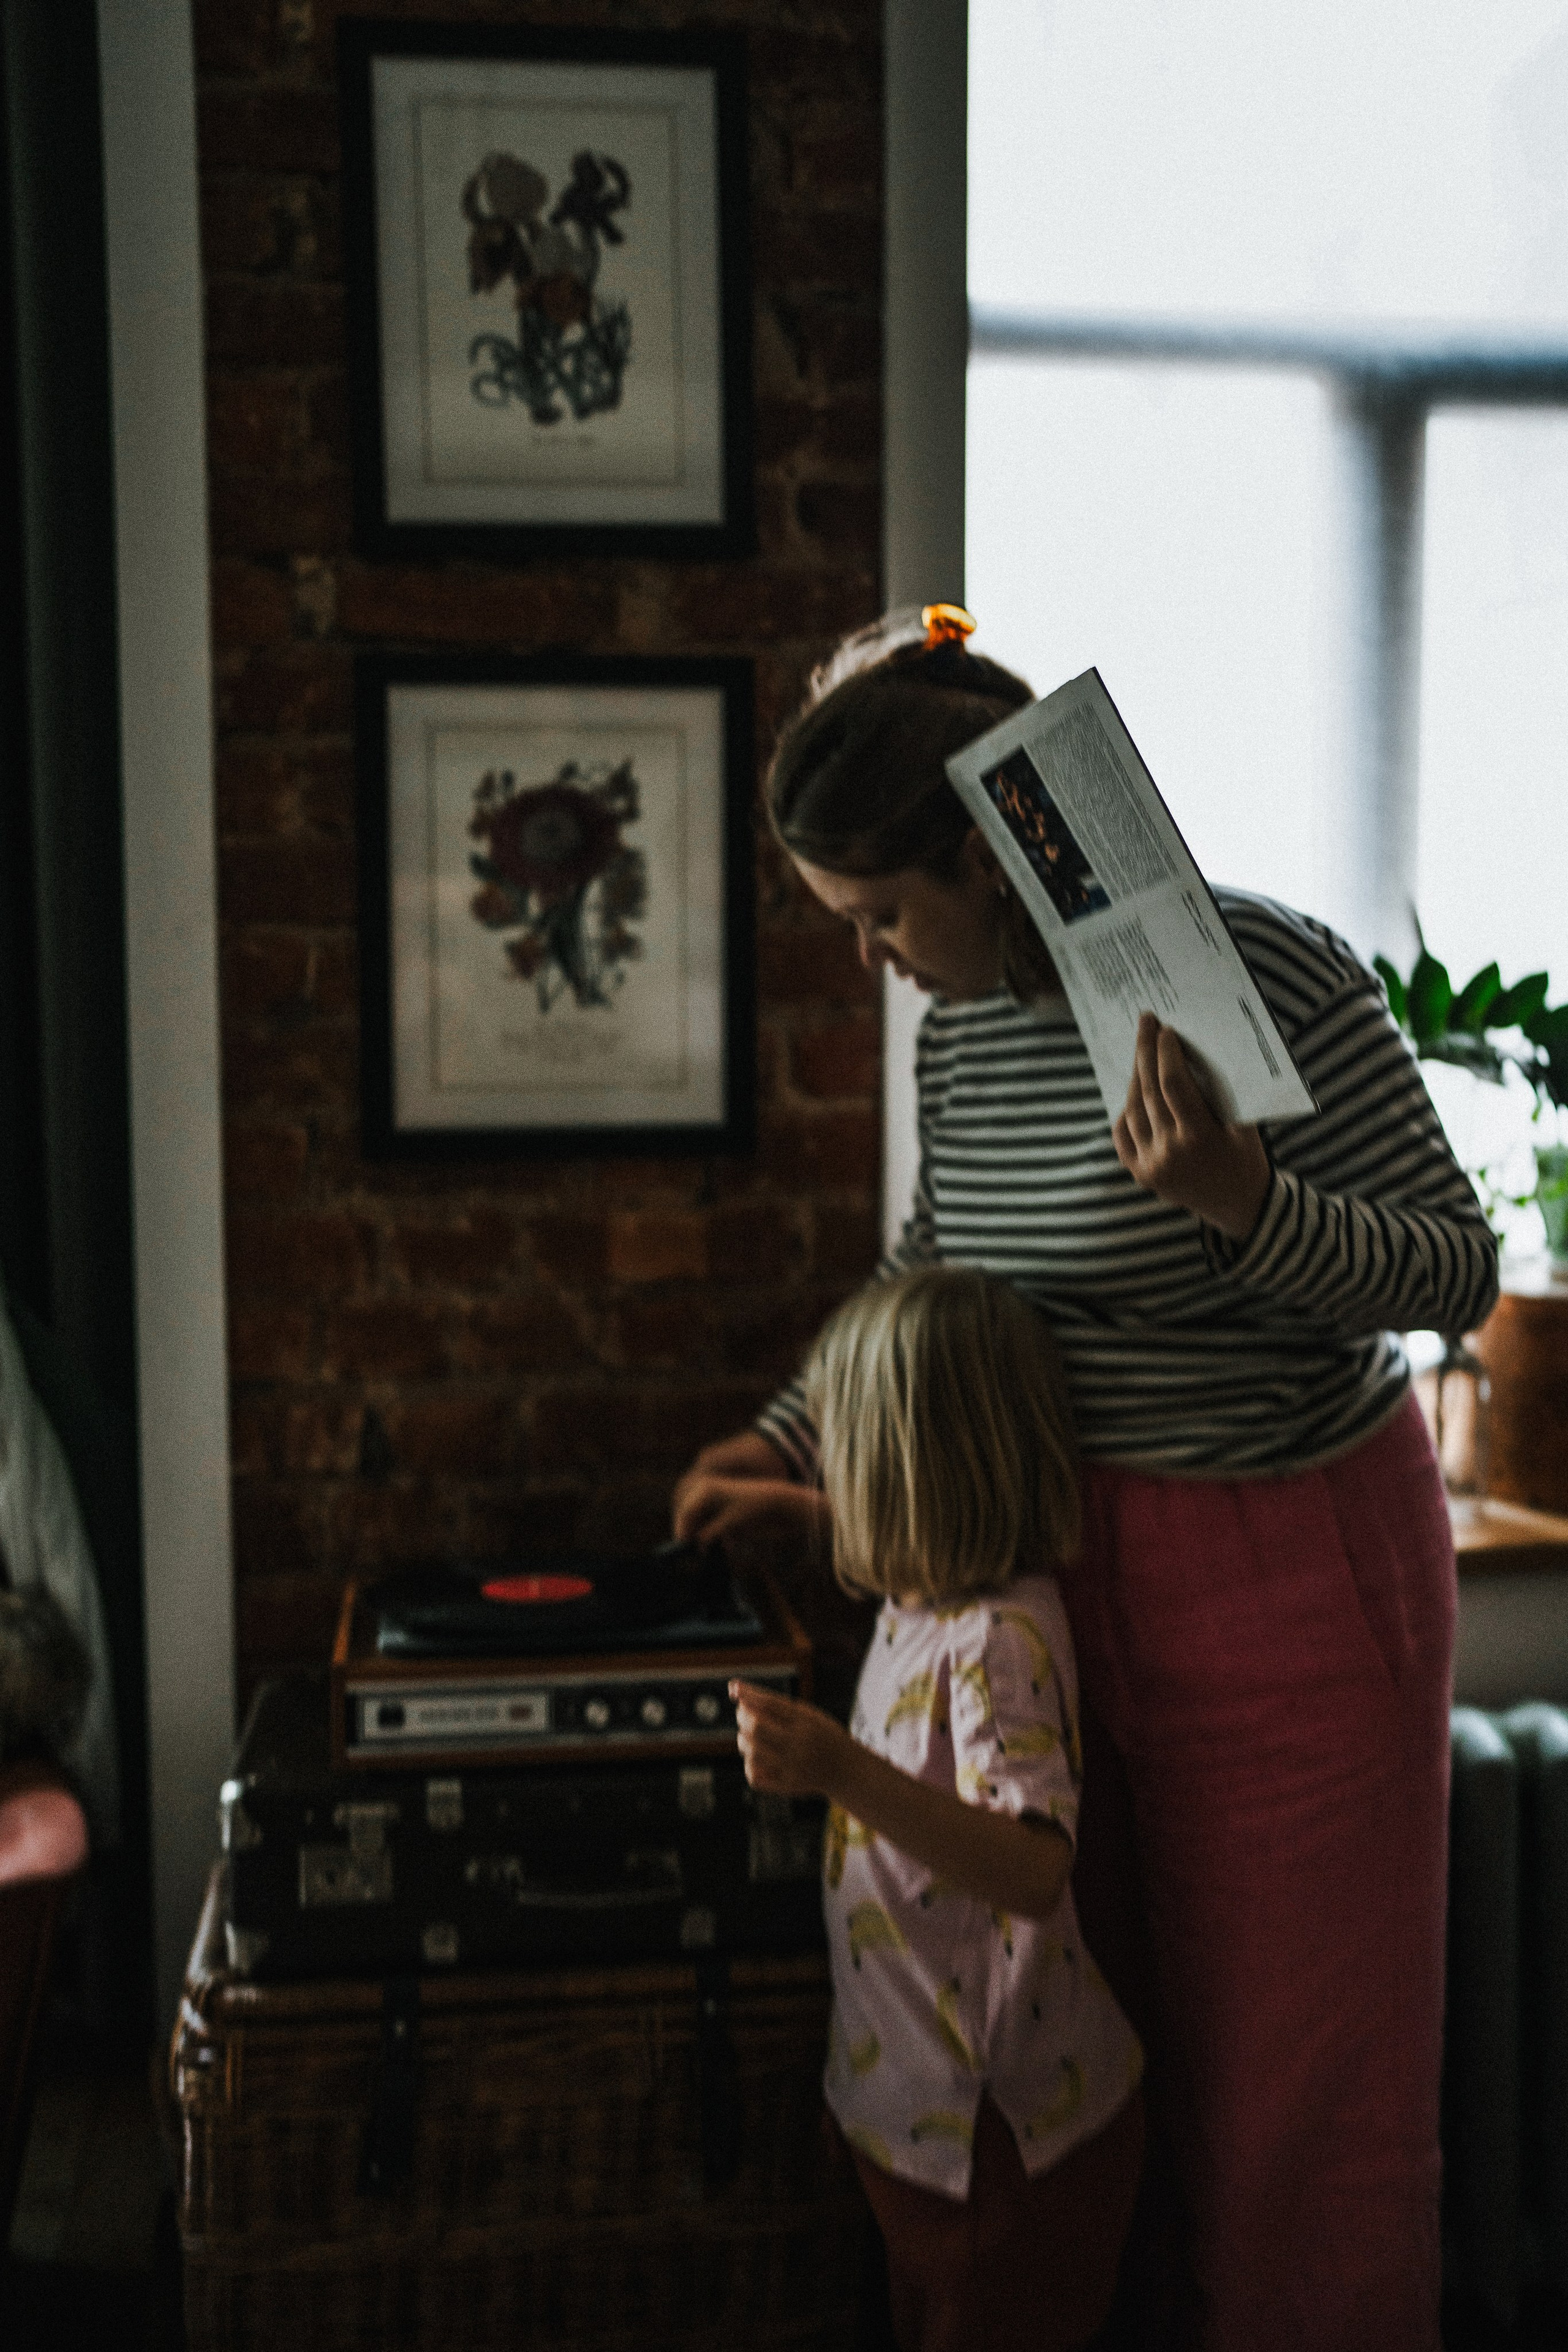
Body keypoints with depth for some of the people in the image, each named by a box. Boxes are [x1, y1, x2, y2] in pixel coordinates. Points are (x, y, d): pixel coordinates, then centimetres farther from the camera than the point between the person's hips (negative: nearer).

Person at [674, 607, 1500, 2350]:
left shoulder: (1271, 977, -19)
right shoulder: (958, 1032, 3)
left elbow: (1458, 1272, -16)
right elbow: (926, 1280, 18)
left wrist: (1239, 1200, -32)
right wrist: (782, 1447, 14)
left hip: (1296, 1569, -6)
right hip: (1079, 1558, 6)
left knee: (1300, 2072, 7)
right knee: (1134, 2027, 16)